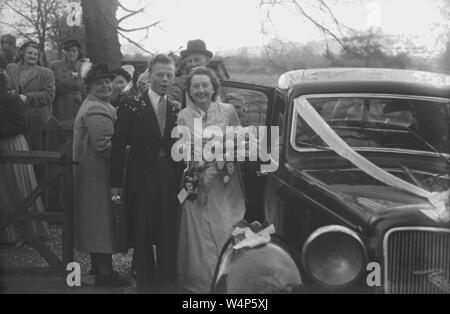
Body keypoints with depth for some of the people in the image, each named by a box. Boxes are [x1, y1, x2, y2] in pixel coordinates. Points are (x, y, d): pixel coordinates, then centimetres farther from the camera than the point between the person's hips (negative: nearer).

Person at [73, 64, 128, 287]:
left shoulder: (93, 106, 18)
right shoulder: (97, 111, -18)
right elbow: (104, 146, -26)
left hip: (91, 174, 11)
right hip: (99, 175, -11)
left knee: (96, 222, 17)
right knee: (103, 219, -6)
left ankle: (98, 266, 27)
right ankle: (104, 273, 0)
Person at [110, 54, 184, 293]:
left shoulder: (177, 109, 8)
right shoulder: (133, 105, -1)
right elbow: (118, 145, -3)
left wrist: (182, 180, 4)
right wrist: (116, 182, -6)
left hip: (170, 183, 2)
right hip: (142, 181, -2)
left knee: (169, 239, 6)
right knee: (142, 238, 6)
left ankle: (168, 285, 18)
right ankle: (146, 284, 20)